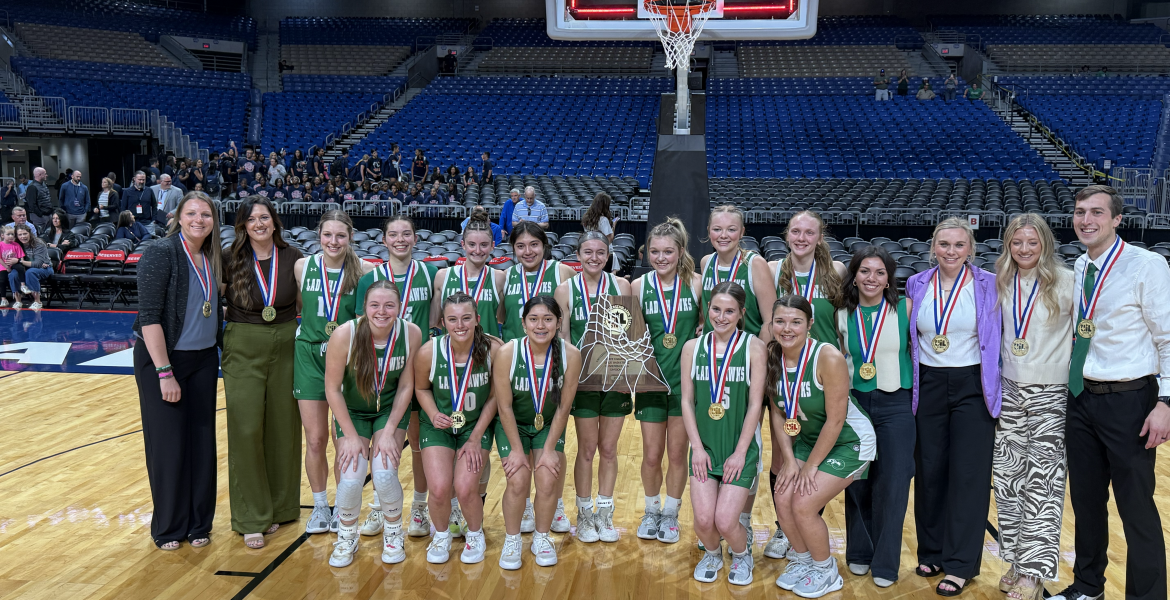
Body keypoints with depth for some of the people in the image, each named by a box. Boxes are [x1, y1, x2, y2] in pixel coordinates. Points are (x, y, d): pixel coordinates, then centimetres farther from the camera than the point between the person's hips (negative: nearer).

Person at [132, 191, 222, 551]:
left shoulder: (211, 258, 5)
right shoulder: (161, 254, -14)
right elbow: (149, 317, -18)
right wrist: (165, 373, -20)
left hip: (203, 360, 6)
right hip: (162, 359, -6)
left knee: (202, 442, 8)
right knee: (168, 444, 2)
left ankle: (198, 524, 22)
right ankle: (168, 528, 17)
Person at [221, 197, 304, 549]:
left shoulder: (291, 258, 0)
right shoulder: (231, 261, -2)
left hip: (285, 349, 1)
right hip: (243, 351, -1)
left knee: (282, 428, 7)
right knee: (246, 430, -3)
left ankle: (278, 508, 23)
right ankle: (251, 519, 6)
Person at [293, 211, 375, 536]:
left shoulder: (363, 271, -7)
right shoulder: (303, 266, -2)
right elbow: (297, 305, 13)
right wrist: (313, 324, 3)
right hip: (310, 356, 1)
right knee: (315, 440, 4)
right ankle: (320, 507, 23)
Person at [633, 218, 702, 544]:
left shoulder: (696, 283, -6)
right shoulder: (639, 287, -2)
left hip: (686, 379, -1)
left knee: (677, 454, 9)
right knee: (651, 456, 5)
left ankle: (670, 514, 30)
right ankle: (651, 511, 30)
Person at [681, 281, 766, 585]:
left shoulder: (753, 347, -8)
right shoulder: (692, 347, 1)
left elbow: (755, 404, -8)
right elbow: (687, 401, 2)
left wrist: (740, 452, -10)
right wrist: (697, 447, -5)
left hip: (741, 448, -2)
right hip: (704, 447, 2)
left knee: (725, 521, -10)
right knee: (703, 520, -9)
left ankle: (741, 556, 26)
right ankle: (712, 554, 27)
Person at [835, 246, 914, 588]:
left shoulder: (905, 309, -4)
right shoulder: (842, 315, 2)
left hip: (895, 406, -2)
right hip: (855, 403, 2)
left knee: (891, 485, 1)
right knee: (856, 481, 9)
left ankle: (885, 563, 15)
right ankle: (859, 552, 26)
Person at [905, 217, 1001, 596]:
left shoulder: (988, 285, -4)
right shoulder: (917, 285, 4)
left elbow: (1001, 336, 0)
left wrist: (995, 384, -4)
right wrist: (910, 378, 8)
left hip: (972, 387, -3)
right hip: (928, 386, 3)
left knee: (968, 473, -1)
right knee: (929, 470, 7)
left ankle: (960, 565, 8)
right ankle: (931, 552, 23)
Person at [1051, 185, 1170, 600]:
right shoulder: (1078, 270, 8)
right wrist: (1073, 388, 13)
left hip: (1129, 402, -6)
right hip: (1082, 398, 6)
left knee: (1137, 509, 0)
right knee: (1085, 501, 17)